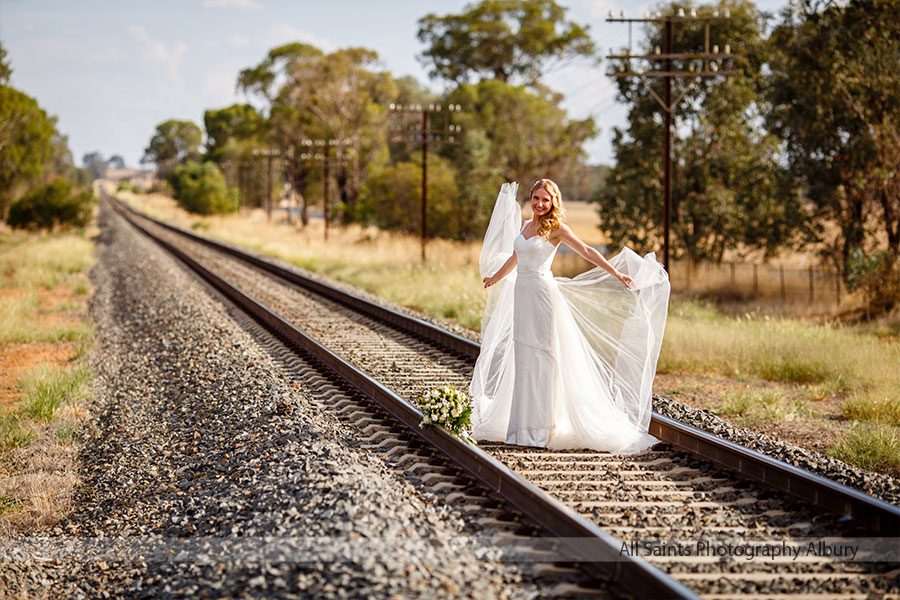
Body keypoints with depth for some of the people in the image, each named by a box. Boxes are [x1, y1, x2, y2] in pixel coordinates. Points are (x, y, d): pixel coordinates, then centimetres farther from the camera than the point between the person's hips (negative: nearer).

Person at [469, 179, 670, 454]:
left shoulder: (555, 228, -5)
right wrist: (495, 277, 44)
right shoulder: (525, 226, 14)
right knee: (523, 360, 9)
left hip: (543, 294, -7)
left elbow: (586, 251, -10)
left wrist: (615, 273, -18)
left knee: (541, 358, -5)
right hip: (522, 294, 7)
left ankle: (541, 427, -1)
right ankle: (523, 426, 15)